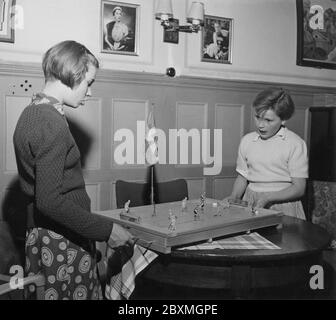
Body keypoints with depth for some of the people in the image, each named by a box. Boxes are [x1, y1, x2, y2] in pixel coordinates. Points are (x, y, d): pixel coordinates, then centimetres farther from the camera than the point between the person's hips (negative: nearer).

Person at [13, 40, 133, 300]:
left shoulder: (31, 113, 11)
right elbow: (49, 201, -24)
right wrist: (106, 229, -18)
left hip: (40, 236, 10)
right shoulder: (52, 124, -19)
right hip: (63, 241, -10)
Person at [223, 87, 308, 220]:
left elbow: (299, 188, -6)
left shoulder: (295, 144, -6)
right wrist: (234, 197, 0)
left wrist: (268, 197, -17)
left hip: (282, 201, -3)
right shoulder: (247, 141, 8)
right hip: (250, 203, 4)